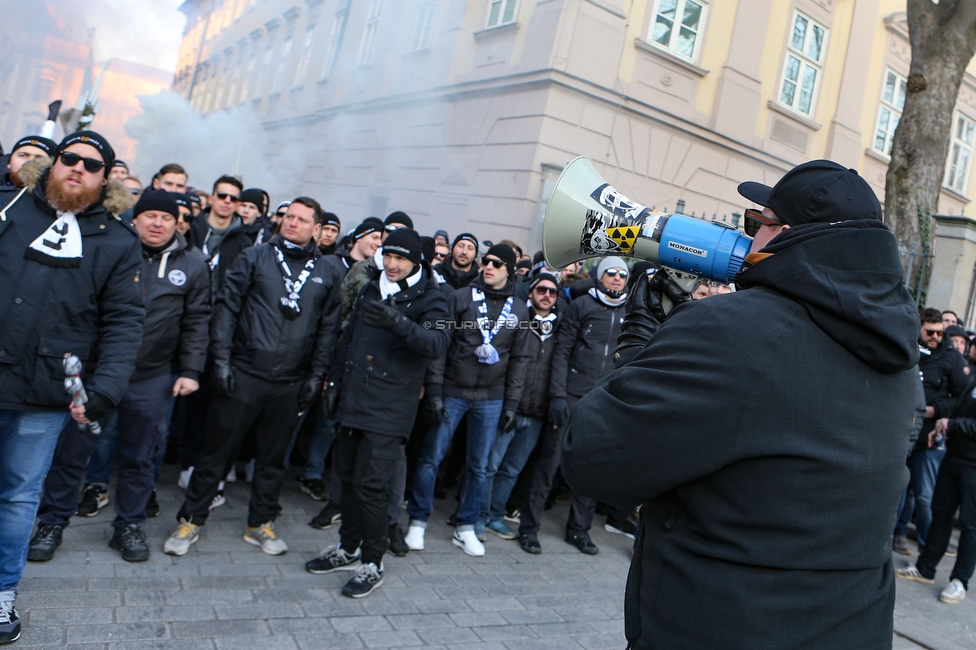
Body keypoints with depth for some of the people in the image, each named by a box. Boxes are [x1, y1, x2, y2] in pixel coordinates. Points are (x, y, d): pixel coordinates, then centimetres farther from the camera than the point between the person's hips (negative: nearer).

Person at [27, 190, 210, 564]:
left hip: (153, 379, 1)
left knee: (140, 457, 11)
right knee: (73, 450, 7)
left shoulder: (192, 269, 4)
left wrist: (190, 370, -2)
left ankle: (128, 526, 26)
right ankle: (52, 523, 24)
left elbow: (196, 324, 4)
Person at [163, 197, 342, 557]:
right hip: (243, 375, -2)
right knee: (216, 450, 6)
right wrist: (221, 358, -9)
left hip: (291, 384, 2)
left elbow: (328, 328, 7)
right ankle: (190, 520, 23)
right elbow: (226, 307, -2)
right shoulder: (254, 257, 2)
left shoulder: (327, 273, 6)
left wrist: (316, 375, 1)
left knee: (273, 456, 14)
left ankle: (260, 523, 30)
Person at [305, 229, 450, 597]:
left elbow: (438, 344, -24)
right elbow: (349, 337, 21)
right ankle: (348, 548, 31)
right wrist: (336, 380, 18)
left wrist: (398, 322, -39)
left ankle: (372, 563, 9)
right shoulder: (371, 290, 14)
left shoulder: (428, 300, -6)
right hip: (353, 401, 7)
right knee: (349, 476, 15)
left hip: (390, 409, -6)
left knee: (371, 484, -6)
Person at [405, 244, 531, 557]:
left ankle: (466, 528, 23)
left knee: (479, 466, 9)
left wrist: (511, 404, 3)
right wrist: (434, 391, -10)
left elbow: (519, 359, 9)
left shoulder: (519, 311, 6)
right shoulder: (460, 297, -1)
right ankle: (418, 522, 19)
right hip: (452, 392, -2)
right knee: (431, 457, 2)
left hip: (491, 399, 2)